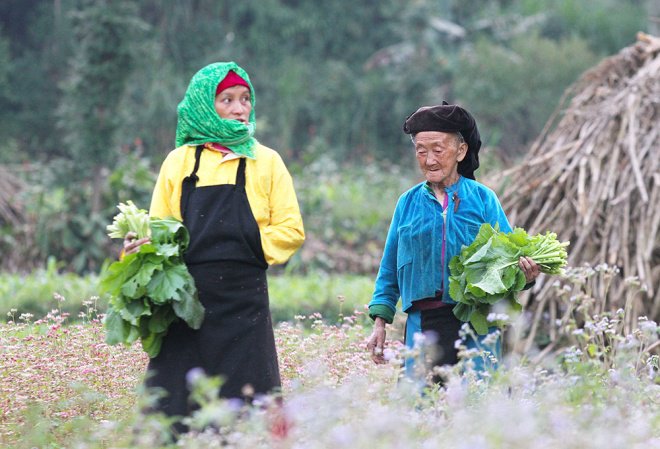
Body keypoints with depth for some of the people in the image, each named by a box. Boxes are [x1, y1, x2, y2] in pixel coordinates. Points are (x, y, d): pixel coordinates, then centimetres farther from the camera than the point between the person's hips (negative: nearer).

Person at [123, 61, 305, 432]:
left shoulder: (266, 163, 9)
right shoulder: (179, 162, 12)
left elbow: (291, 230, 5)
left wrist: (249, 245, -8)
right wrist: (141, 245, -9)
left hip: (243, 302, -1)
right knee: (176, 407, -4)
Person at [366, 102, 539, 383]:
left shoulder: (482, 199, 6)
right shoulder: (409, 203, 12)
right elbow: (390, 269, 15)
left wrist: (525, 272, -20)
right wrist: (379, 324, 9)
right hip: (422, 325, 2)